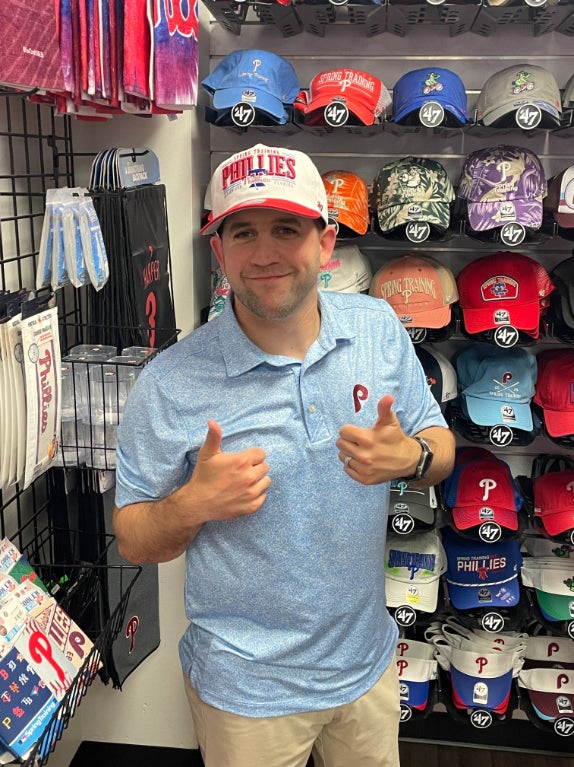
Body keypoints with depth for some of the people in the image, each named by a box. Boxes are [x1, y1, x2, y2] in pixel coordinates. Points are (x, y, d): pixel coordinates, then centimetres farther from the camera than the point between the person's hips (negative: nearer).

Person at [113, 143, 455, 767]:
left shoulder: (378, 327, -8)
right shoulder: (171, 385, -19)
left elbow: (438, 445, 2)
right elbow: (132, 540, -10)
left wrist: (412, 456, -21)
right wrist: (194, 504, -30)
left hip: (367, 661, 4)